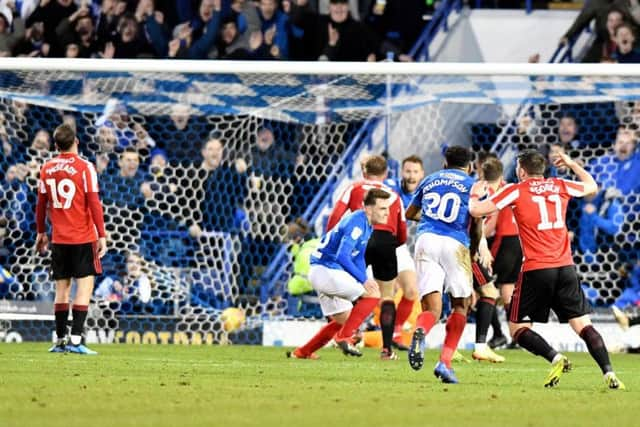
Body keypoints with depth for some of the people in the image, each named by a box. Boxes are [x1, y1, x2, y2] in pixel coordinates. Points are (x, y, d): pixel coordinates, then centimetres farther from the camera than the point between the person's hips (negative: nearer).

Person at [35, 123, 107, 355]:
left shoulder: (46, 169, 5)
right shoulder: (84, 168, -8)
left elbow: (41, 204, 10)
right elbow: (94, 203, -11)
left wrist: (41, 233, 22)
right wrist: (102, 235, -8)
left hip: (58, 239, 4)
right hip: (83, 238, -4)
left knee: (62, 288, 10)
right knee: (85, 284, -3)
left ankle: (60, 340, 11)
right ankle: (76, 340, -13)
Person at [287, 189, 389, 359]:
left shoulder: (368, 225, 12)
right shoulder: (356, 223, -20)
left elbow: (358, 259, 22)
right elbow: (342, 256, -28)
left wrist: (366, 285, 13)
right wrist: (364, 280, -26)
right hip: (326, 270, -10)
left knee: (343, 319, 22)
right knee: (373, 293, -15)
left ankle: (302, 352, 27)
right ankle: (344, 337, -14)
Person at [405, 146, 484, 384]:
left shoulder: (430, 181, 22)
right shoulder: (472, 186, 12)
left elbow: (409, 214, 35)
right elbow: (476, 229, 5)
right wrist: (472, 254, 23)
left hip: (426, 239, 2)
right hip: (455, 243, -2)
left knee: (432, 307, -1)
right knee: (460, 305, 13)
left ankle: (420, 331, -39)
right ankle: (445, 362, -2)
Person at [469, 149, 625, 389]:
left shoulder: (516, 191, 0)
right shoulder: (560, 187, 11)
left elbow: (477, 211, -1)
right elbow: (592, 187, 31)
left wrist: (473, 198, 20)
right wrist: (572, 164, 44)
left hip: (535, 270, -4)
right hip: (565, 268, 4)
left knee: (518, 328, 7)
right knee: (583, 324, 4)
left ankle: (555, 358, -15)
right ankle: (609, 373, -12)